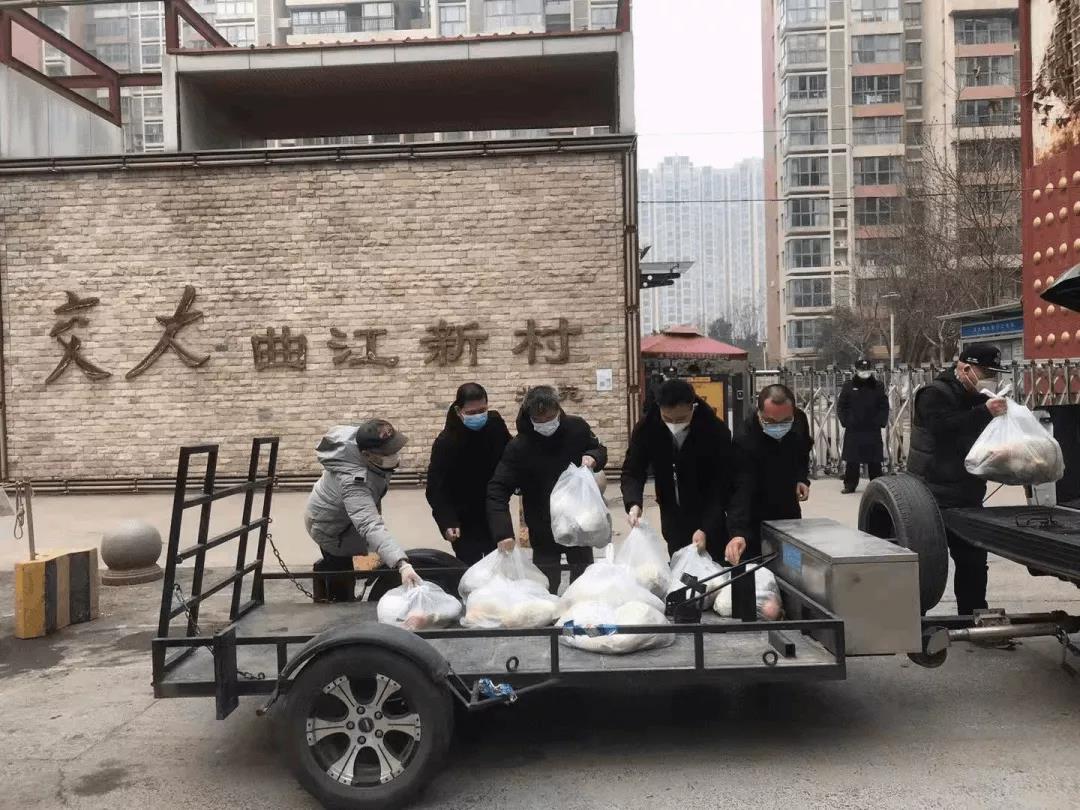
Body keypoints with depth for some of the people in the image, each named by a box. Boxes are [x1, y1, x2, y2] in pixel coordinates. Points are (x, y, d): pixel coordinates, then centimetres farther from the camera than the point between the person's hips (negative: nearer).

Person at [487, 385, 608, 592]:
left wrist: (593, 457, -17)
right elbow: (497, 490, -21)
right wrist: (503, 531, -33)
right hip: (543, 531, -2)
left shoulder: (577, 428, -10)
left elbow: (600, 450, 8)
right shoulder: (518, 447, -19)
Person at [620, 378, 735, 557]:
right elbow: (632, 471, -11)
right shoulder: (646, 428, -16)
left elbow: (722, 485, -21)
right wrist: (633, 503, -32)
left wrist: (706, 528, -32)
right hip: (673, 518, 3)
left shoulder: (716, 432, -24)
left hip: (710, 519, -3)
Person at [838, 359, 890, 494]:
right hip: (853, 430, 0)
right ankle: (850, 485, 10)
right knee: (852, 460, 2)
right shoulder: (848, 386, 3)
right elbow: (841, 406, 4)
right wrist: (846, 421, -5)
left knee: (874, 460, 4)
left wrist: (880, 421, -5)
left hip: (873, 429, 0)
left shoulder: (878, 386, 5)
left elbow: (884, 406, 5)